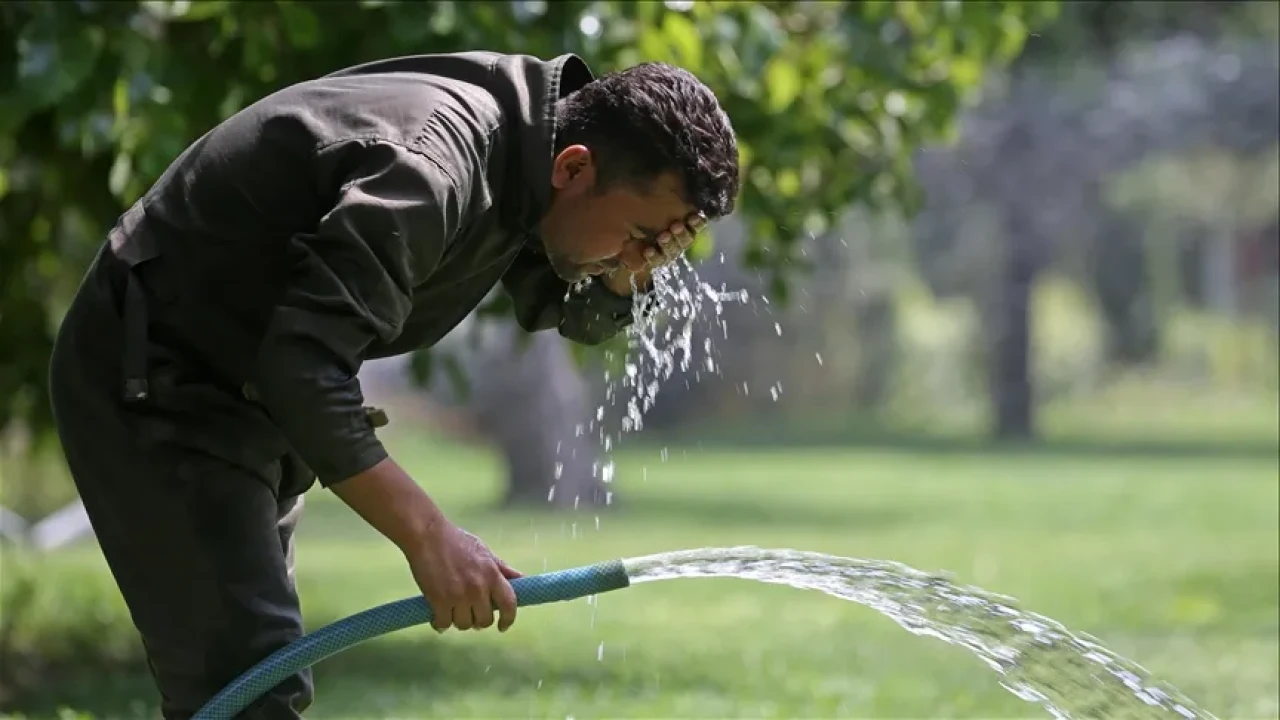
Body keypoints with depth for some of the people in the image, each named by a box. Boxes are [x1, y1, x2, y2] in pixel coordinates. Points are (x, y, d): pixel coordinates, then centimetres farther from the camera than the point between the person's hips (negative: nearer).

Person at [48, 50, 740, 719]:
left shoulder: (522, 154, -3)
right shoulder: (431, 170, -32)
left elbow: (581, 316, 12)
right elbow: (303, 364, -37)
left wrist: (638, 259, -11)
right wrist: (428, 535, -38)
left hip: (246, 385, 10)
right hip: (151, 380, -10)